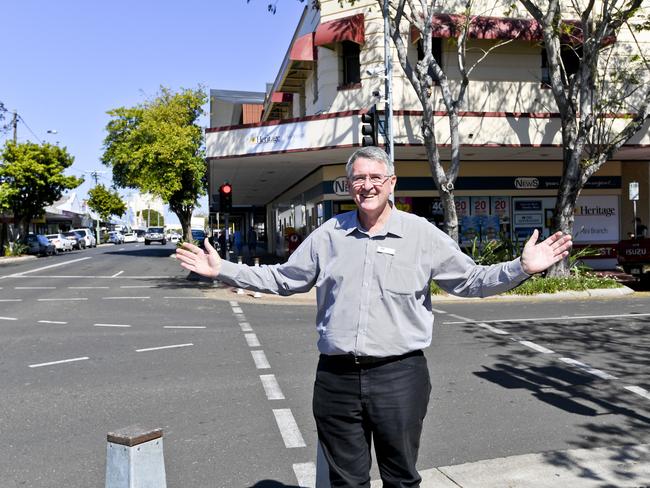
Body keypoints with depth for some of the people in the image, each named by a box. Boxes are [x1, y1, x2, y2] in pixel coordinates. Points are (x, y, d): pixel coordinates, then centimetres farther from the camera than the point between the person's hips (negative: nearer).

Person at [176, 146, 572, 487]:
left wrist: (522, 268, -14)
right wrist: (222, 269, 10)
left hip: (399, 376, -2)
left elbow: (472, 280, 2)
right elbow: (282, 279, 14)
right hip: (336, 377, 2)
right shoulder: (328, 234, 6)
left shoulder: (422, 234, -1)